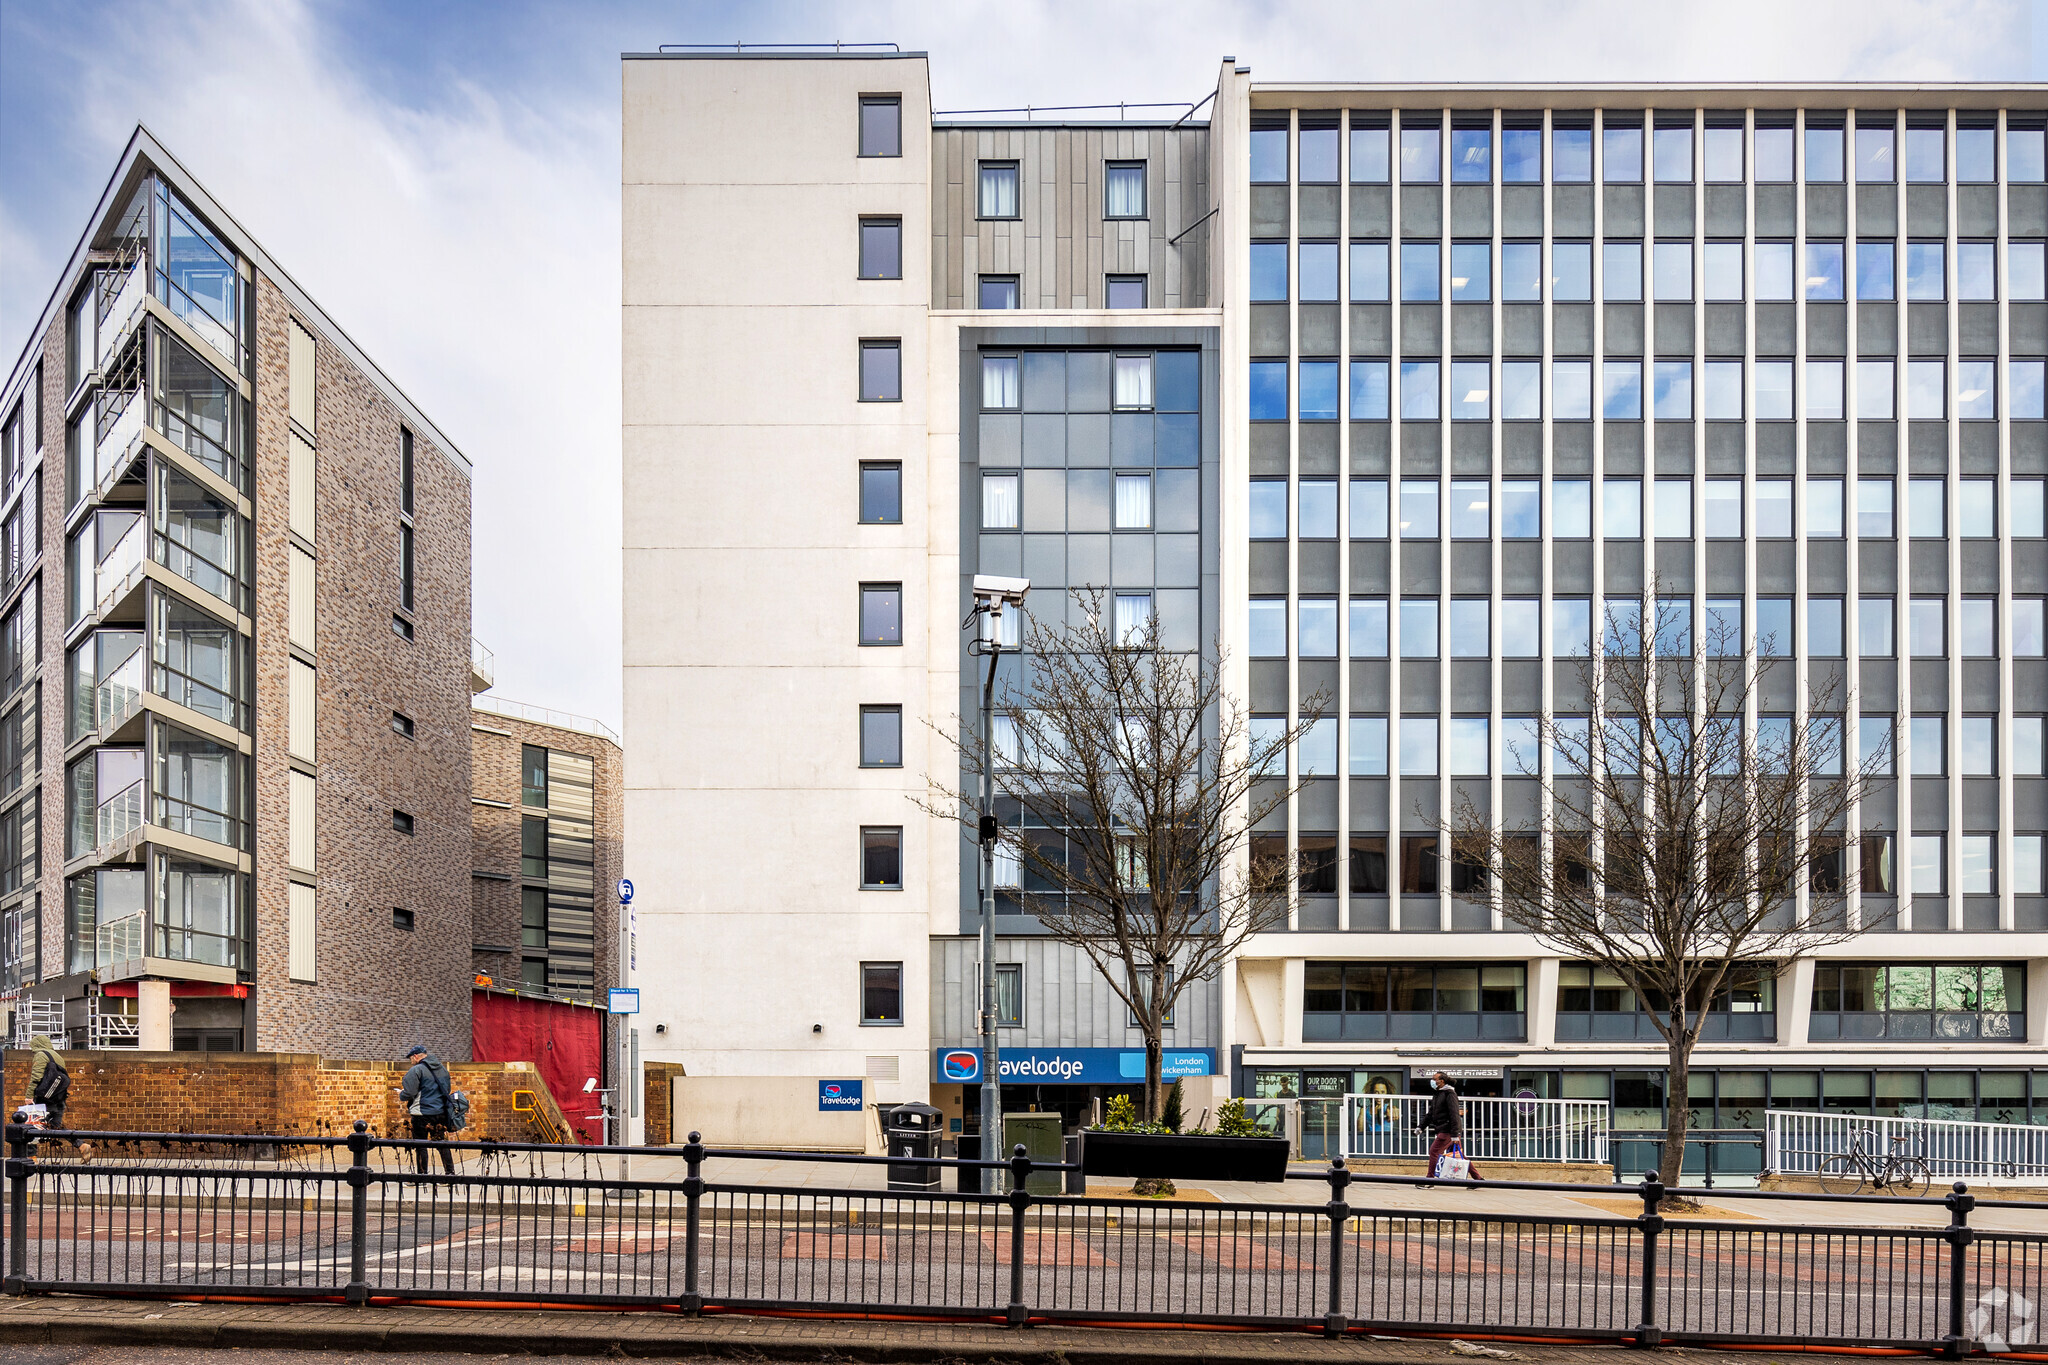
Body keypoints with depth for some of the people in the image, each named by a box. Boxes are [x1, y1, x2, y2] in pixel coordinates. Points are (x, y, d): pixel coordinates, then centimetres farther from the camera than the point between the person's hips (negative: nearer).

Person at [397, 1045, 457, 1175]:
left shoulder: (416, 1070, -10)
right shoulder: (442, 1069, 13)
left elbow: (409, 1093, -16)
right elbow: (448, 1090, 22)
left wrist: (401, 1095, 5)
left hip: (422, 1114, -7)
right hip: (441, 1112, 7)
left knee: (420, 1145, 3)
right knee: (442, 1144, 12)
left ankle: (422, 1175, 4)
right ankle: (450, 1173, 12)